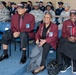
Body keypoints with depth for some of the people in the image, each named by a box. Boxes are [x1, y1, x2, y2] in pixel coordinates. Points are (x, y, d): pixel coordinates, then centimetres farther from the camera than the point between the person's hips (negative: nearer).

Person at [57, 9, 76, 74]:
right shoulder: (66, 22, 8)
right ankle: (67, 64, -10)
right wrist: (68, 37, -14)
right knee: (63, 46, -29)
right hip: (67, 39, 2)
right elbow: (63, 33, 6)